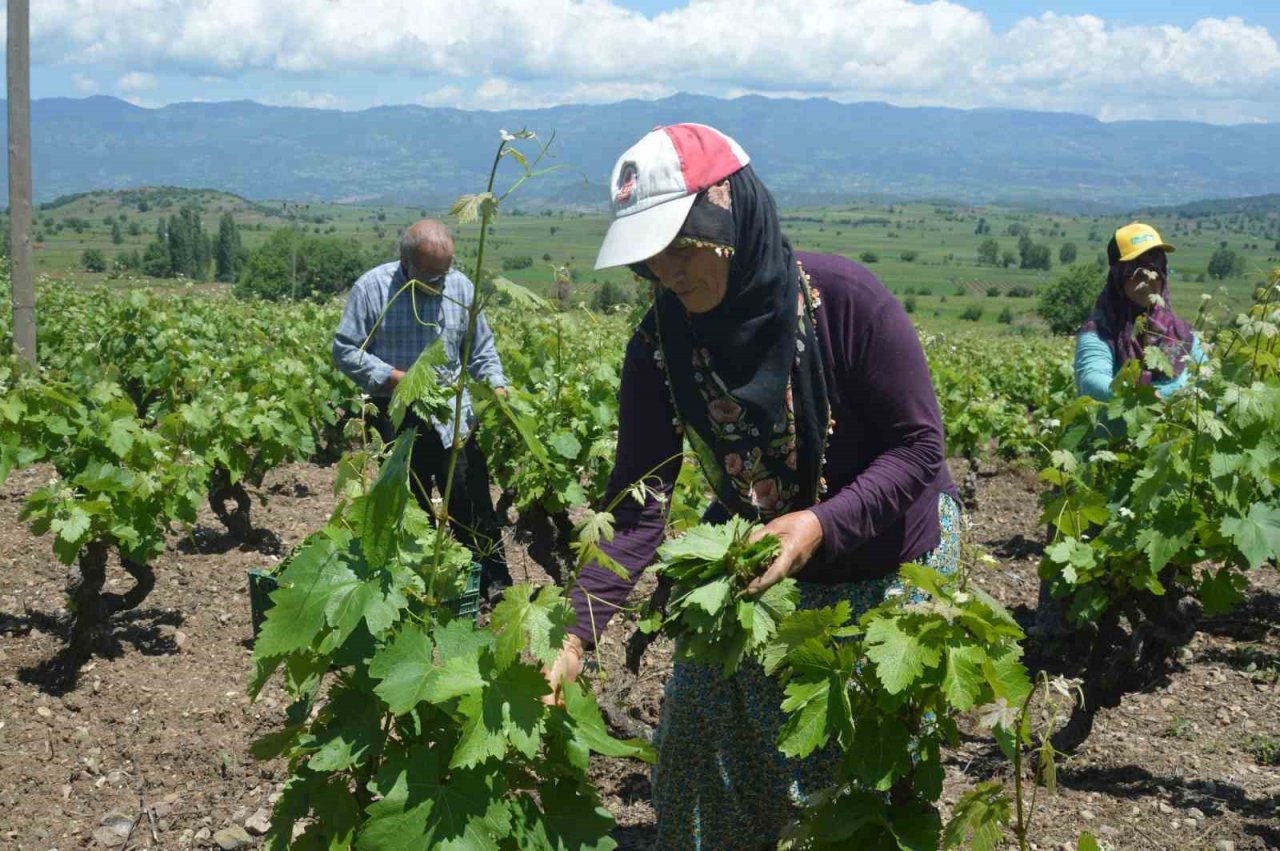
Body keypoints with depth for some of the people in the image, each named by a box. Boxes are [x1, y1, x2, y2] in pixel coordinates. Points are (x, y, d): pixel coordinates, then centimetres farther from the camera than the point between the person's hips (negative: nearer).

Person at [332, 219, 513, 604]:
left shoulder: (461, 287, 3)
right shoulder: (371, 288, -8)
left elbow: (481, 349, 12)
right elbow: (345, 351, -7)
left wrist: (497, 387, -6)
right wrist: (398, 379, -18)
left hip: (453, 416, 2)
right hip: (399, 422, -2)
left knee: (474, 506, -1)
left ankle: (495, 585, 9)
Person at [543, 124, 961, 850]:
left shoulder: (844, 299, -27)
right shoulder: (661, 346, -16)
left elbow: (918, 446, -21)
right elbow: (638, 505, -18)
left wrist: (822, 524, -38)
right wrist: (577, 631, -31)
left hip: (891, 560, -3)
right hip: (756, 559, 3)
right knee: (712, 747, 10)